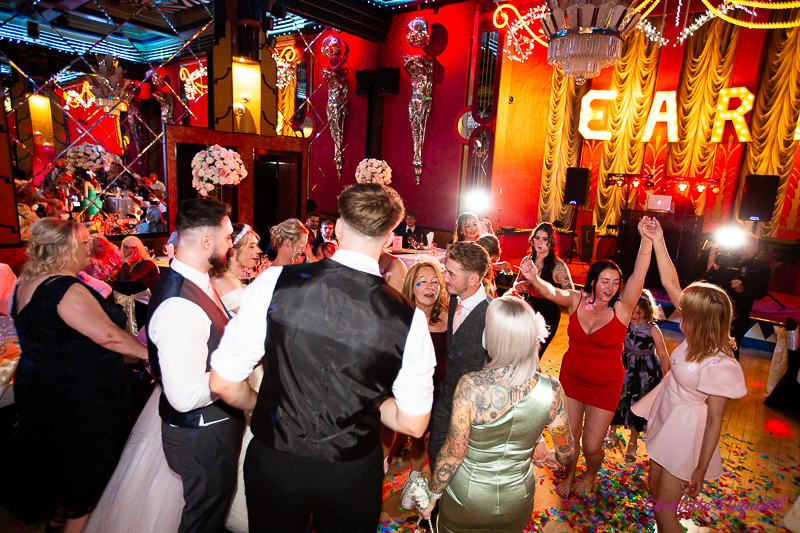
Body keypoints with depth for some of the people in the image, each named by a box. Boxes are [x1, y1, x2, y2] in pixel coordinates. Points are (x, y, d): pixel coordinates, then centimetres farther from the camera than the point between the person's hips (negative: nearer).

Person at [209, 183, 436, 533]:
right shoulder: (409, 318, -19)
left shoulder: (274, 283, -20)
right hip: (353, 474, 0)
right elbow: (413, 424, -9)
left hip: (273, 459, 1)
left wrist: (264, 407, 8)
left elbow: (223, 384, -11)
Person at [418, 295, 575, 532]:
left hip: (466, 499, -2)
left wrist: (432, 495, -2)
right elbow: (566, 454, -5)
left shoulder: (470, 385, -30)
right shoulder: (551, 390, -21)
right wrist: (550, 456, 18)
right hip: (517, 503, 3)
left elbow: (454, 454, -19)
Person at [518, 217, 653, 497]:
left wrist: (647, 239, -38)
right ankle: (569, 475, 45)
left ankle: (591, 474, 43)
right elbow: (552, 292, -27)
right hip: (571, 378, 2)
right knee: (568, 438, 12)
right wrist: (534, 279, -48)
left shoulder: (622, 308, -13)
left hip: (605, 386, -2)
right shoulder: (577, 300, -8)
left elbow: (639, 273, -26)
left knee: (592, 446, 7)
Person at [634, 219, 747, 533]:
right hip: (665, 424, 8)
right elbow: (670, 283, -6)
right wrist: (657, 241, -9)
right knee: (655, 489, 23)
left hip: (685, 436, -8)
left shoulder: (719, 367, -28)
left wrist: (701, 470, -14)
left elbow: (715, 421, -21)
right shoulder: (699, 336, -8)